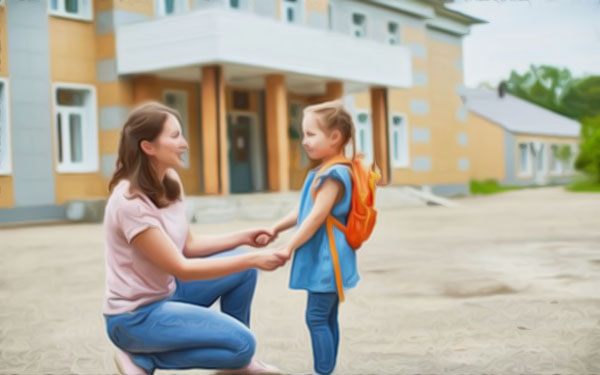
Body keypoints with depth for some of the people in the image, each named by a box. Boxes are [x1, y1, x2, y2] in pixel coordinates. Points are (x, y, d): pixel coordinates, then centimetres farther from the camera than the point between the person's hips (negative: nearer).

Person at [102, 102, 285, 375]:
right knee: (243, 343, -17)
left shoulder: (169, 183, 0)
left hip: (168, 290, 9)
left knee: (243, 268, 2)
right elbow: (181, 269, -24)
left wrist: (243, 238, -3)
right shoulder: (131, 202, -26)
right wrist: (252, 258, -23)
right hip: (136, 315, -9)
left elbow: (188, 245, 9)